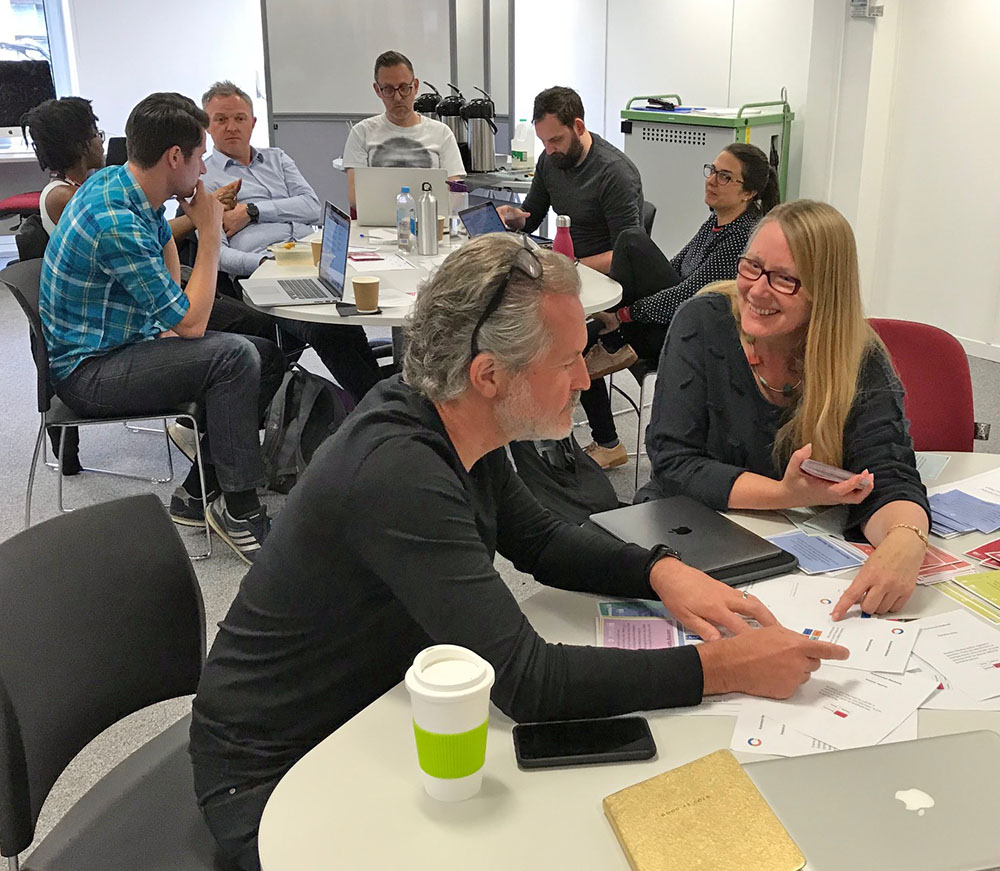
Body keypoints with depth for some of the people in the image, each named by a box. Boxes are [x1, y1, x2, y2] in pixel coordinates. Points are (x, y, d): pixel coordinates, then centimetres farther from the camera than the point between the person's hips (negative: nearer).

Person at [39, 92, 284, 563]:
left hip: (125, 343, 10)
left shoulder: (120, 180, 1)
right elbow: (191, 324, -24)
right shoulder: (118, 225, -29)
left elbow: (164, 243, 24)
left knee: (268, 357, 1)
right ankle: (239, 511, -17)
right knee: (233, 356, -28)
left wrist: (174, 322, 13)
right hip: (89, 372, -10)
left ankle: (199, 492, 5)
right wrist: (210, 233, -18)